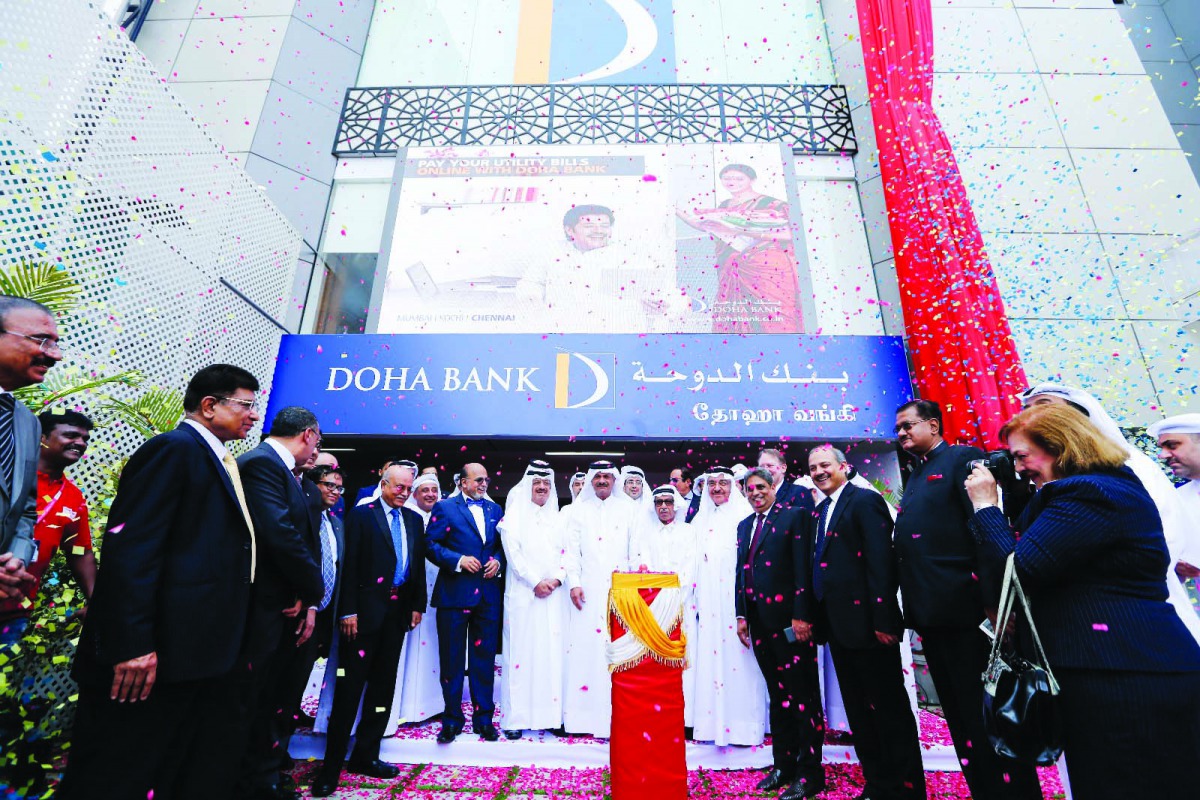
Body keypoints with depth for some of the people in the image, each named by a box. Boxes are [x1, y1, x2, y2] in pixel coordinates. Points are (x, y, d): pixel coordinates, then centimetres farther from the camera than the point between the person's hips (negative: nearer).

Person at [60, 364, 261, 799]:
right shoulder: (173, 449, -12)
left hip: (204, 653, 10)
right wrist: (133, 645, -24)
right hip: (158, 654, -9)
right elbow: (128, 548, -20)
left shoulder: (219, 461, 16)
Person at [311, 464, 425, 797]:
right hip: (366, 609, -6)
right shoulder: (360, 515, -5)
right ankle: (332, 764, 14)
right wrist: (348, 611, -15)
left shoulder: (414, 520, 11)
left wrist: (418, 605, 9)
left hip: (398, 610, 6)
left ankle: (365, 755, 27)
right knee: (350, 685, 1)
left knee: (383, 684, 13)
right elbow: (349, 565, -10)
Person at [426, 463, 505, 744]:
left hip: (488, 594, 3)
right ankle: (452, 720, 24)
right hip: (454, 594, -3)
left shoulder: (495, 509, 11)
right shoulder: (445, 507, -1)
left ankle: (483, 718, 25)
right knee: (452, 659, 9)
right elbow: (431, 544, -7)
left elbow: (502, 544, 14)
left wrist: (498, 561, -6)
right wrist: (458, 560, -16)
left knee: (484, 659, 11)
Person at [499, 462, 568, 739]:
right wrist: (536, 581, -12)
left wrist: (557, 579, -8)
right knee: (522, 652, -1)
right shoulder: (514, 515, 3)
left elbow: (565, 553, 9)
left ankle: (551, 714, 12)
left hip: (554, 595, 3)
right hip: (523, 594, -3)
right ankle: (516, 718, 8)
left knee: (552, 653, 4)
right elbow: (513, 552, -6)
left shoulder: (557, 518, 14)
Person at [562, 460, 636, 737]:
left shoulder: (629, 509, 8)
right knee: (585, 648, 1)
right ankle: (586, 716, 11)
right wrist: (574, 583, -3)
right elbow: (572, 550, 7)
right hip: (588, 591, 1)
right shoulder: (579, 511, 12)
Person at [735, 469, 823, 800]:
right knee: (777, 694, 15)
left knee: (803, 695, 4)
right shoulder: (744, 525, 14)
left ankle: (809, 772, 16)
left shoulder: (793, 517, -5)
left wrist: (802, 615, -17)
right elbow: (740, 571, 14)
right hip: (759, 621, 6)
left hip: (788, 617, -6)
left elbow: (803, 567, -12)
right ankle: (783, 764, 26)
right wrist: (741, 614, 10)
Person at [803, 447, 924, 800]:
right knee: (858, 709, 17)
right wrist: (809, 615, 12)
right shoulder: (817, 513, 14)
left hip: (866, 622, -8)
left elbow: (882, 562, -17)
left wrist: (883, 619, -21)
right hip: (836, 625, 8)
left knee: (890, 706, 6)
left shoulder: (865, 501, -10)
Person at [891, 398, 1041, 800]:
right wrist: (911, 609, 13)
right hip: (929, 613, 9)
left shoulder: (963, 458, -6)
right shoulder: (915, 477, 18)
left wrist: (994, 600, -22)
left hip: (963, 608, -9)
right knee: (960, 717, 17)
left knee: (987, 714, 2)